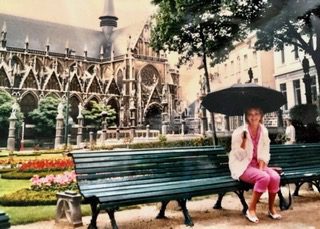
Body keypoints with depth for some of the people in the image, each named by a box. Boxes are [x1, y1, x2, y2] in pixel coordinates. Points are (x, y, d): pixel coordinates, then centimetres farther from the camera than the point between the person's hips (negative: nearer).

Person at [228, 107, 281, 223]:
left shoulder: (264, 131, 2)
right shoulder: (239, 132, -14)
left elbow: (264, 154, 5)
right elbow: (239, 157, -14)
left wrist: (261, 168, -12)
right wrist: (244, 140, -27)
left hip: (258, 164, 5)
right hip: (242, 166, -5)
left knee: (275, 177, -22)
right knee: (264, 177, -30)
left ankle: (271, 208, 1)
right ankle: (251, 209, -13)